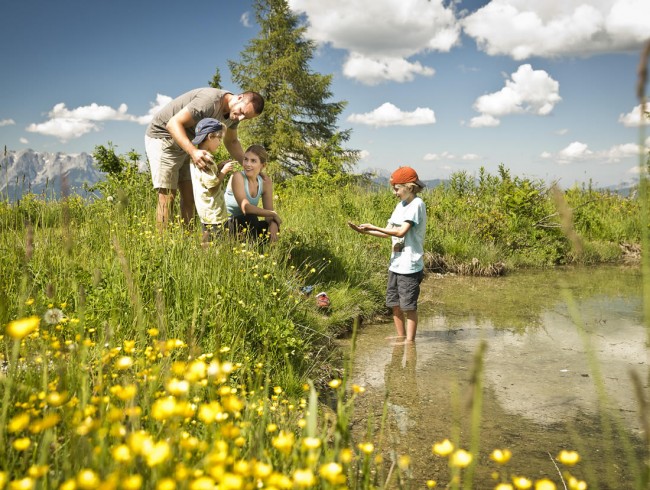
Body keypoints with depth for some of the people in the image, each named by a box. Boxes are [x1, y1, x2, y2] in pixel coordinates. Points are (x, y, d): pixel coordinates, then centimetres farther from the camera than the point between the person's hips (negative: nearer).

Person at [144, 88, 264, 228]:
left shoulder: (234, 114, -4)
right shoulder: (210, 101, -31)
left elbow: (231, 141, 11)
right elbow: (173, 123, -32)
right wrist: (193, 151, -44)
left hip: (184, 143, 8)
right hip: (162, 136, -8)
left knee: (189, 195, 2)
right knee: (167, 195, -13)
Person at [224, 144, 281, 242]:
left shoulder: (266, 182, -2)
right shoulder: (238, 177, -20)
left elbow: (268, 211, -4)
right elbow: (245, 208, -28)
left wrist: (273, 225, -27)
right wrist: (273, 214, -22)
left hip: (247, 226, 6)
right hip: (227, 225, -5)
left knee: (273, 227, -19)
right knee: (251, 218, -32)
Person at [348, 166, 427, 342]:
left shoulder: (417, 204, -11)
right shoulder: (401, 205, 15)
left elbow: (401, 232, -21)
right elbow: (388, 233, 12)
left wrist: (373, 227, -17)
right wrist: (364, 231, 0)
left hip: (410, 266, -8)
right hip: (395, 264, 9)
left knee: (409, 306, -2)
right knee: (395, 304, 13)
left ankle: (410, 342, 8)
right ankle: (401, 340, 25)